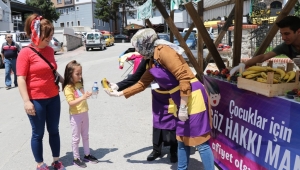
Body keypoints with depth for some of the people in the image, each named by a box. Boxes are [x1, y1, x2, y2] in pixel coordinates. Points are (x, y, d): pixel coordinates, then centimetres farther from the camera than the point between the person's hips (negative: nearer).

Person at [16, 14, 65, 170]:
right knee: (38, 133, 9)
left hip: (53, 97, 6)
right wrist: (26, 101, -19)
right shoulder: (25, 53, -12)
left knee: (54, 130, 15)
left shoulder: (50, 50, 6)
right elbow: (21, 79, -14)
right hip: (36, 100, -6)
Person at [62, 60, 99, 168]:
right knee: (76, 138, 6)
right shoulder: (68, 88, -18)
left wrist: (88, 95, 6)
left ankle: (87, 155, 31)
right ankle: (76, 158, 19)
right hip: (75, 116, -7)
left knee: (85, 136, 17)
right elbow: (71, 103, -29)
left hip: (84, 114, 7)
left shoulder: (79, 84, 5)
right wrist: (83, 97, -39)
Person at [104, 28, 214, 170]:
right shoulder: (153, 61, 14)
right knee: (182, 139, 16)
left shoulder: (163, 51, -15)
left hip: (192, 96, -9)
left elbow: (184, 77, -21)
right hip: (182, 98, 9)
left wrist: (183, 107, -19)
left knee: (200, 140, -3)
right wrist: (119, 94, 27)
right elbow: (142, 84, 24)